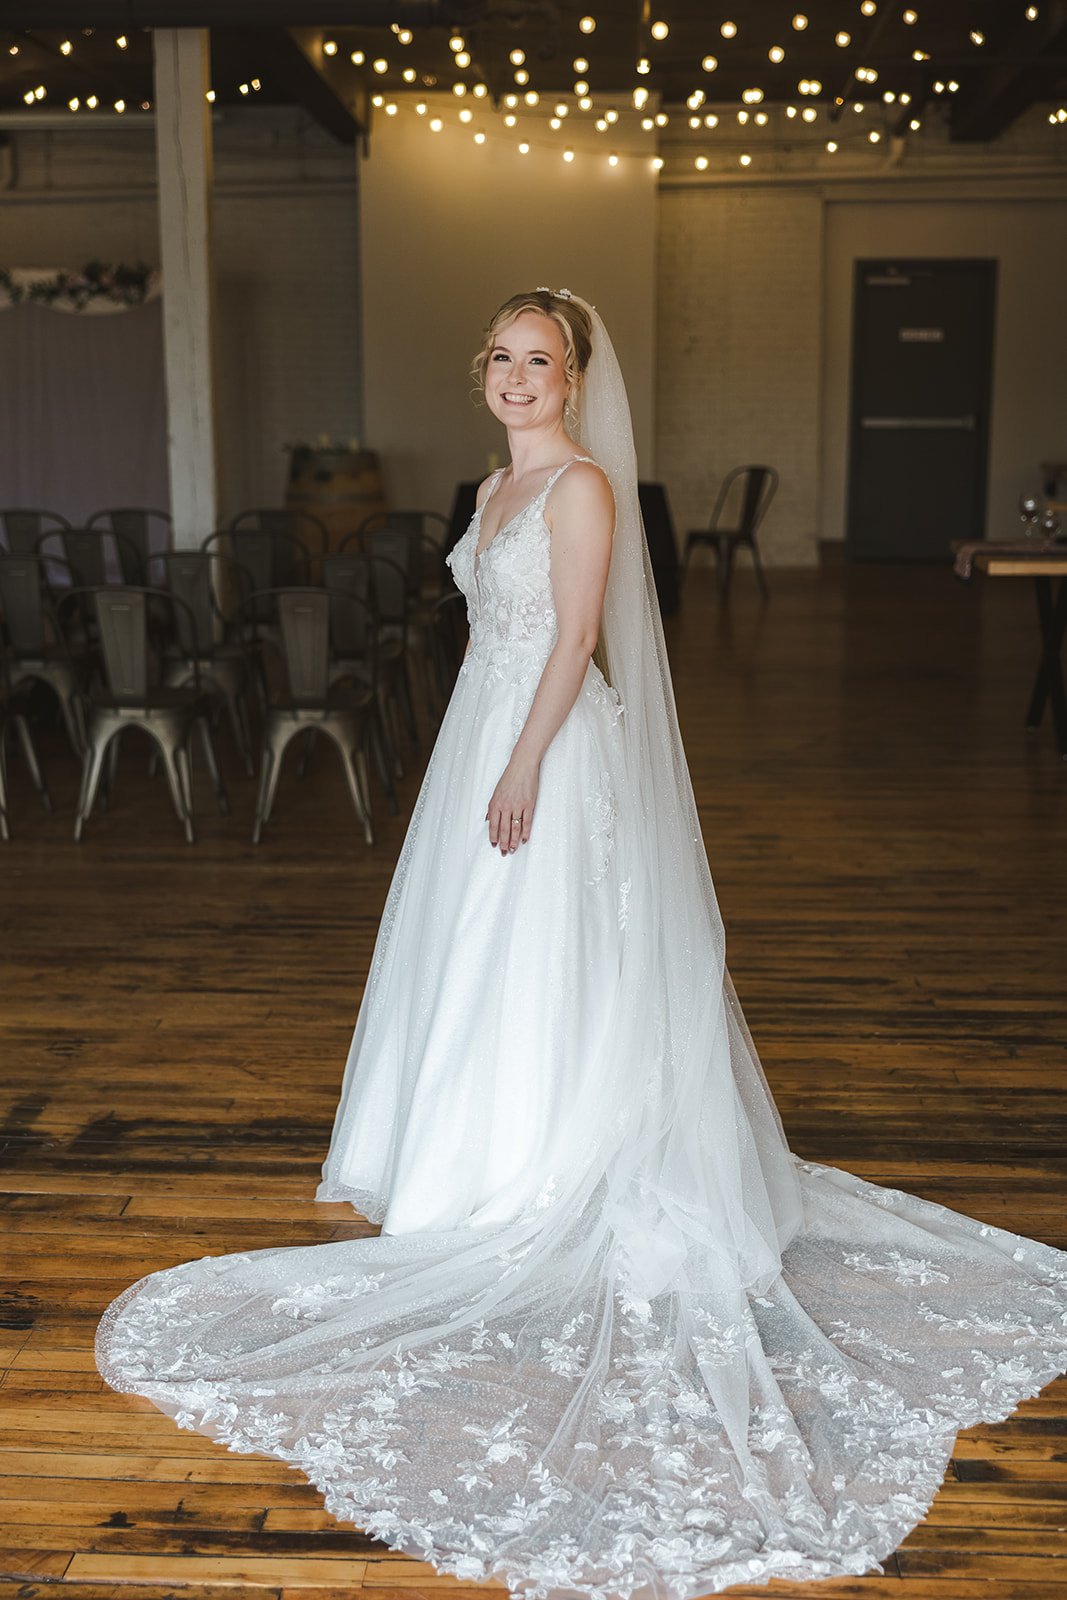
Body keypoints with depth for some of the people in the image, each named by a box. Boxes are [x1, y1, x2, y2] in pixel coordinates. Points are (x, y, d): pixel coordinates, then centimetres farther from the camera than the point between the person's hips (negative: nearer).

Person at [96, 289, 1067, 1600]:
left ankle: (546, 1194, 12)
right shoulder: (500, 485, 15)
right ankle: (495, 1163, 28)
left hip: (554, 749, -9)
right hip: (486, 736, 9)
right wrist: (484, 761, 19)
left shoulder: (583, 484, -12)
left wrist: (523, 766, -20)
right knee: (478, 967, 14)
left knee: (546, 975, -1)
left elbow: (576, 639, -17)